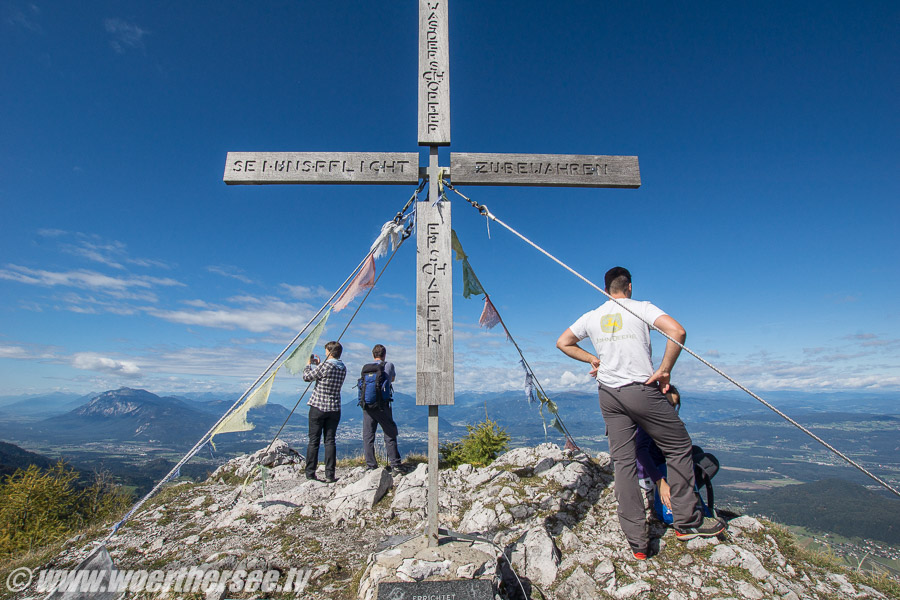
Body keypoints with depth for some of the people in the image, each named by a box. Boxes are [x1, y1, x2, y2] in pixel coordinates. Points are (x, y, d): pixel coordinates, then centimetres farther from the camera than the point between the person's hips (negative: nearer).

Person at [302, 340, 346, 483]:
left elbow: (306, 377, -3)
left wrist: (309, 364, 14)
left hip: (318, 407, -4)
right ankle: (330, 475, 5)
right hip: (334, 409, 4)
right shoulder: (343, 369, 5)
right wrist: (317, 364, 27)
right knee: (330, 441, 7)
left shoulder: (324, 366, -14)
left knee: (313, 441, 5)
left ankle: (310, 474, 10)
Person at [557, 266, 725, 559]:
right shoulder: (642, 308, -3)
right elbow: (677, 332, -17)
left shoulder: (592, 317, 8)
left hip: (608, 395, 4)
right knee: (679, 448, 16)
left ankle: (637, 542, 11)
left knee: (623, 463, 7)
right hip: (642, 390, -4)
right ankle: (687, 521, 23)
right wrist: (664, 371, -9)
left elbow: (562, 343, 14)